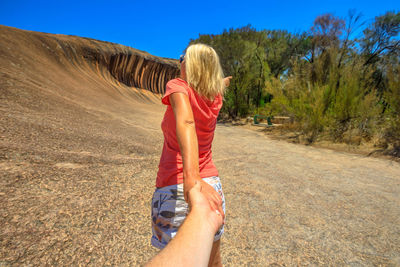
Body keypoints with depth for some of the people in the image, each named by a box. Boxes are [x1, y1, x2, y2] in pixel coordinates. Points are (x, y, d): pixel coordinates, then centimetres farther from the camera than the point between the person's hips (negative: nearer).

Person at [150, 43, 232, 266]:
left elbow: (186, 122, -31)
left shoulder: (178, 86, -9)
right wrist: (222, 82, 54)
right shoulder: (216, 98, 5)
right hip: (211, 186, 5)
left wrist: (191, 177, -45)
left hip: (174, 189, -5)